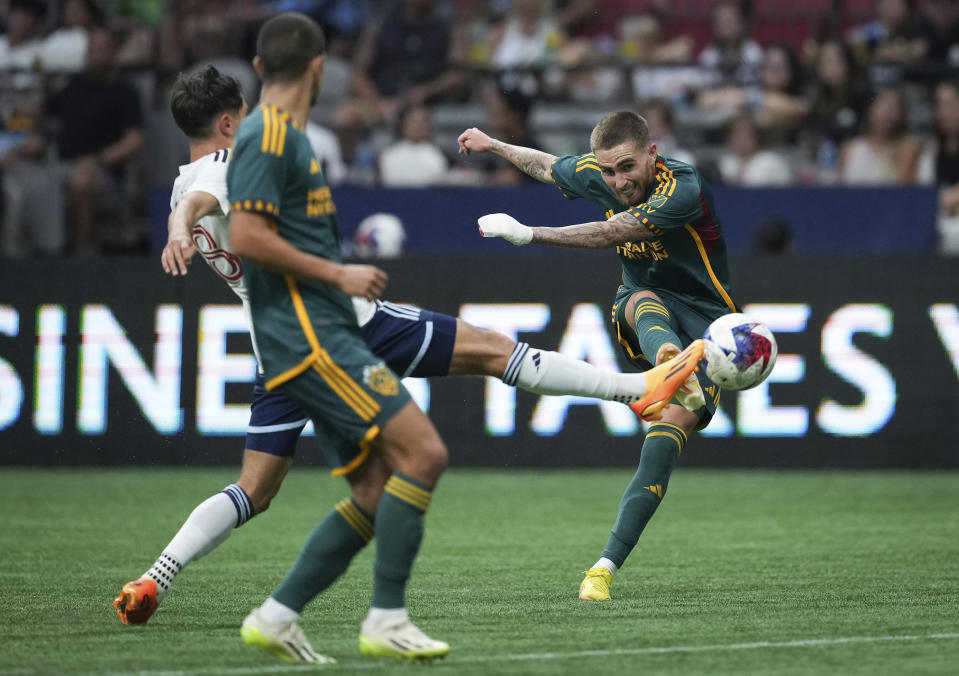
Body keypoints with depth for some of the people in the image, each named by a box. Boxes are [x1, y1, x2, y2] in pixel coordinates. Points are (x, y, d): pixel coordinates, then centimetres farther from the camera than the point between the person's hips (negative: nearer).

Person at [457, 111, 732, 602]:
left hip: (704, 322, -4)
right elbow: (547, 166, 22)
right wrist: (492, 145, 38)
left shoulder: (684, 190, -22)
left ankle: (607, 566, -25)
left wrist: (528, 233, -32)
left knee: (671, 428, -24)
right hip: (643, 313, 4)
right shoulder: (594, 174, -2)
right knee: (646, 302, -35)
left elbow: (609, 234, -31)